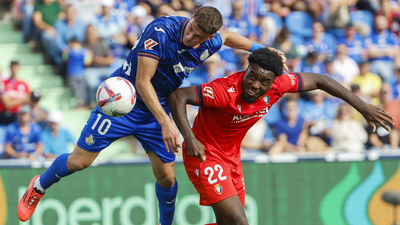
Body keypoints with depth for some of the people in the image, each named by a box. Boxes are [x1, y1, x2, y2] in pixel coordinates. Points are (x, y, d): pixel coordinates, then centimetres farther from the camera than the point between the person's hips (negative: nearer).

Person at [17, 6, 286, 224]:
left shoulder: (209, 44, -9)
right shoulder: (161, 31, -29)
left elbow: (227, 37, 19)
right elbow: (142, 82, -30)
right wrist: (165, 122, -35)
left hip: (158, 110, 5)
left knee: (166, 177, 3)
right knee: (79, 161, -2)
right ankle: (39, 187, 27)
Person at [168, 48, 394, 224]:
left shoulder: (276, 85, -14)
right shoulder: (227, 90, -31)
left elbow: (318, 81, -2)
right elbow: (178, 96, -27)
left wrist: (364, 107, -3)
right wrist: (190, 138, -36)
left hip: (232, 156, 7)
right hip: (204, 154, -7)